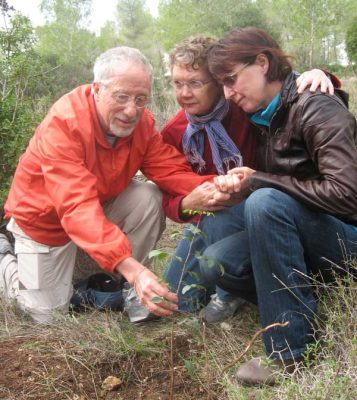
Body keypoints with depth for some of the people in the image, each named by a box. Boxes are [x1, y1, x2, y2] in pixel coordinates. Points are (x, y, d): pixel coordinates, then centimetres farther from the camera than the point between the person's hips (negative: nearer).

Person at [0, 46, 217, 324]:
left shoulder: (141, 121, -18)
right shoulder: (63, 123, -36)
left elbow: (173, 171, -24)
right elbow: (77, 206, -46)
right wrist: (131, 268, -58)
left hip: (102, 205, 4)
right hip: (45, 218, -4)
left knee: (149, 198, -23)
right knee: (49, 313, 0)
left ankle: (129, 290, -3)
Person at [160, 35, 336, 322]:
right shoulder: (172, 134, -8)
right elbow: (170, 201, -7)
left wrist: (317, 76, -32)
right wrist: (187, 203, -31)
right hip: (209, 222, 4)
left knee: (220, 219, -37)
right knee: (179, 297, -2)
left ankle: (230, 291, -9)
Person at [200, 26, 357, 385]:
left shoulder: (317, 109, -18)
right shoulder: (265, 117, 6)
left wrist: (258, 182, -22)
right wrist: (237, 188, -8)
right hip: (298, 237, 7)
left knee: (265, 202, -33)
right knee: (215, 262, -12)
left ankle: (294, 352, -23)